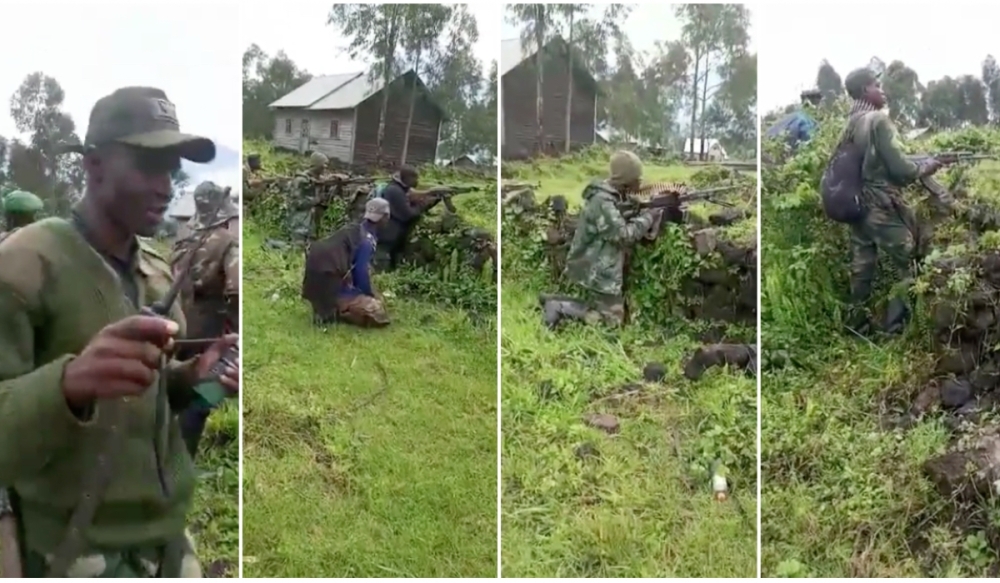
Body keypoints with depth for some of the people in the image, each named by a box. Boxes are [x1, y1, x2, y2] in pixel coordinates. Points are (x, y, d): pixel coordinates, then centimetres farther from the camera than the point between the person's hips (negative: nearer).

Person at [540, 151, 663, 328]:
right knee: (613, 319, -3)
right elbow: (623, 235, -23)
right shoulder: (602, 202, -22)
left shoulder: (614, 196, 9)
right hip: (596, 273, -10)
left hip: (597, 270, 10)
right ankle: (559, 307, -4)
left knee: (597, 306, 19)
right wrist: (648, 217, -13)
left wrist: (645, 214, -3)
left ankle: (554, 302, 13)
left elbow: (624, 222, 12)